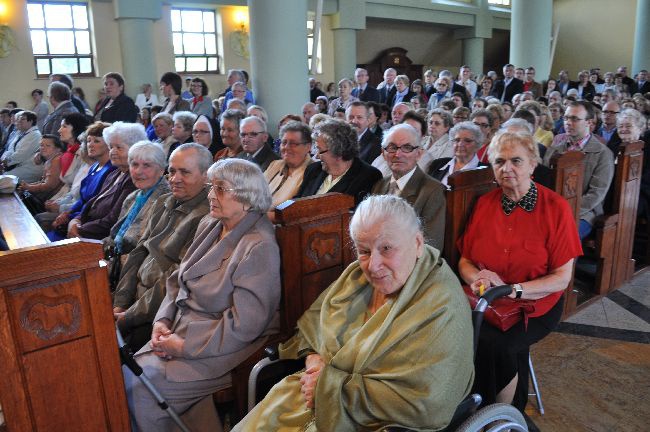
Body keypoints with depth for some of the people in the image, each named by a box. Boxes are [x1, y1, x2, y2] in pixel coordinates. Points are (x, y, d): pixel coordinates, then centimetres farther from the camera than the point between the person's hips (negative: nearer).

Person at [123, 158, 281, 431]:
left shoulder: (259, 247, -20)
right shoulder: (209, 225, 6)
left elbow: (244, 324, -21)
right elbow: (178, 280, 13)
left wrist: (185, 346, -17)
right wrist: (163, 319, -3)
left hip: (221, 348, -7)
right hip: (181, 328, 8)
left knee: (138, 387, -13)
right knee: (123, 374, -4)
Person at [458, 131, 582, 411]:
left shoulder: (556, 208, -7)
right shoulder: (484, 204, 4)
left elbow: (562, 278, -8)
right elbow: (465, 260, 8)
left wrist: (511, 289, -21)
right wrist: (478, 278, -16)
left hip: (534, 307, -2)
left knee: (492, 342, -29)